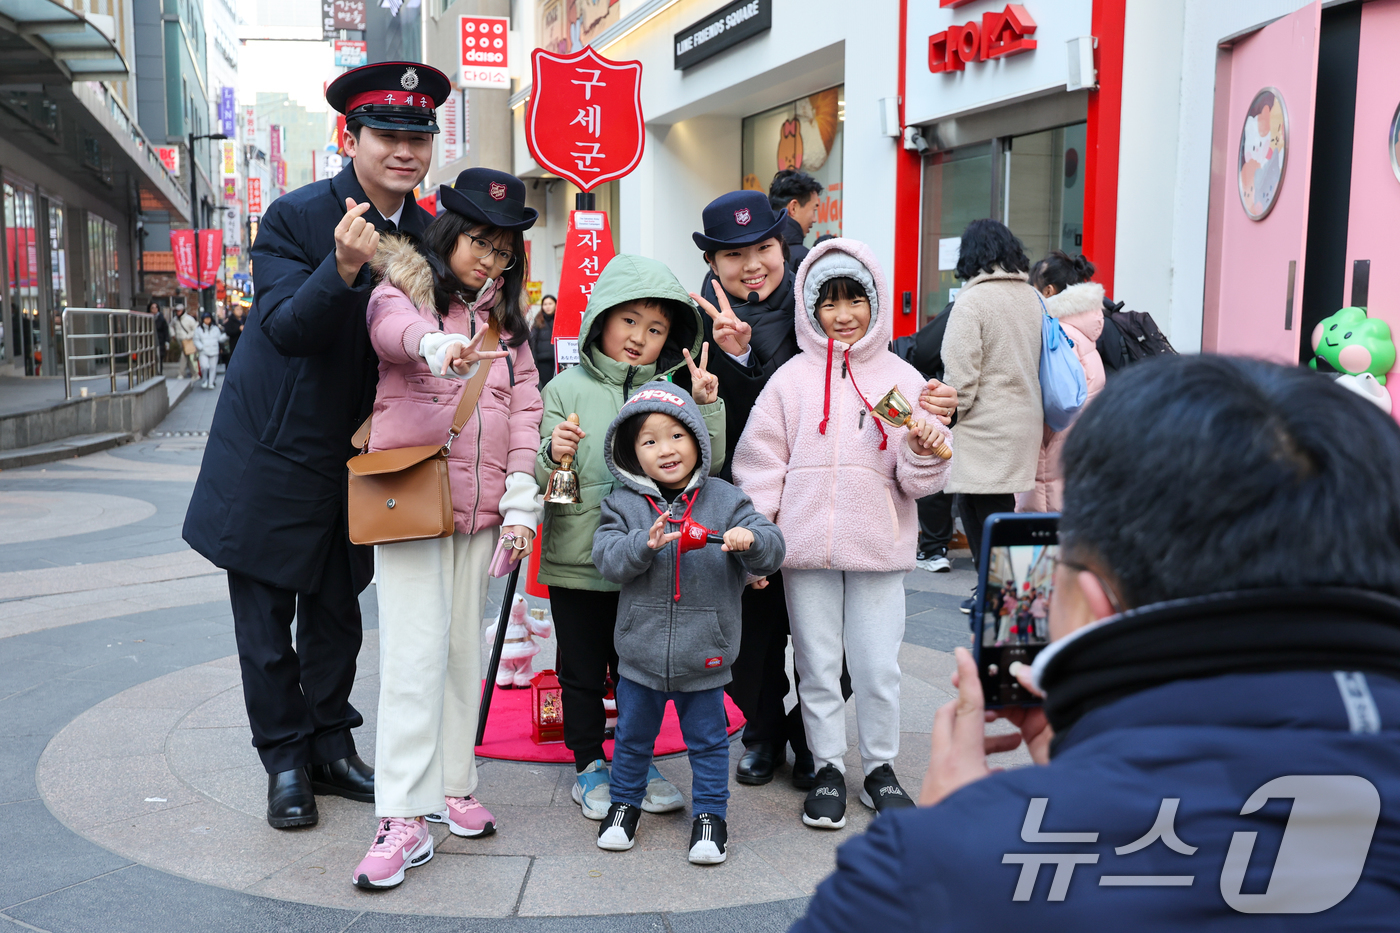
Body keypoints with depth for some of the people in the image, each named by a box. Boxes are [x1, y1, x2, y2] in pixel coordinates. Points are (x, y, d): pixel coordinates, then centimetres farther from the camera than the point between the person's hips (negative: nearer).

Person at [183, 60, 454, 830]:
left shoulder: (428, 236, 1)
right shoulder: (295, 217, -15)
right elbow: (286, 329, -25)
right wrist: (342, 267, -41)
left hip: (355, 460, 5)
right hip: (273, 452, -4)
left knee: (336, 617, 15)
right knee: (266, 622, 5)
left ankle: (332, 749, 29)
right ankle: (286, 762, 20)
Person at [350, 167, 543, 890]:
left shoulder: (505, 317, 15)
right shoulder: (404, 286, -1)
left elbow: (524, 406, 9)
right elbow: (394, 325, -26)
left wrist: (521, 500, -1)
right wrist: (436, 343, -50)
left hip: (479, 504, 5)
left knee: (464, 648, 10)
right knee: (416, 653, -10)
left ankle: (450, 787, 22)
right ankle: (403, 819, -7)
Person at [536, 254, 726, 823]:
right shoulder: (567, 388, -3)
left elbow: (705, 466, -1)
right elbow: (540, 480, -4)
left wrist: (707, 405, -12)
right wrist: (552, 455, -25)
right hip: (575, 563, -2)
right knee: (582, 673, 11)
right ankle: (589, 765, 28)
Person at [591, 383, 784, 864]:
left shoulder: (726, 500, -4)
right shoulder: (623, 504, -2)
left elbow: (771, 549, -7)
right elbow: (606, 556, -11)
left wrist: (750, 540, -29)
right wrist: (644, 544, -28)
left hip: (704, 655, -1)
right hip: (640, 651, 1)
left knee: (707, 739, 13)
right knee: (633, 735, 18)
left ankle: (709, 814, 29)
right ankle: (625, 802, 38)